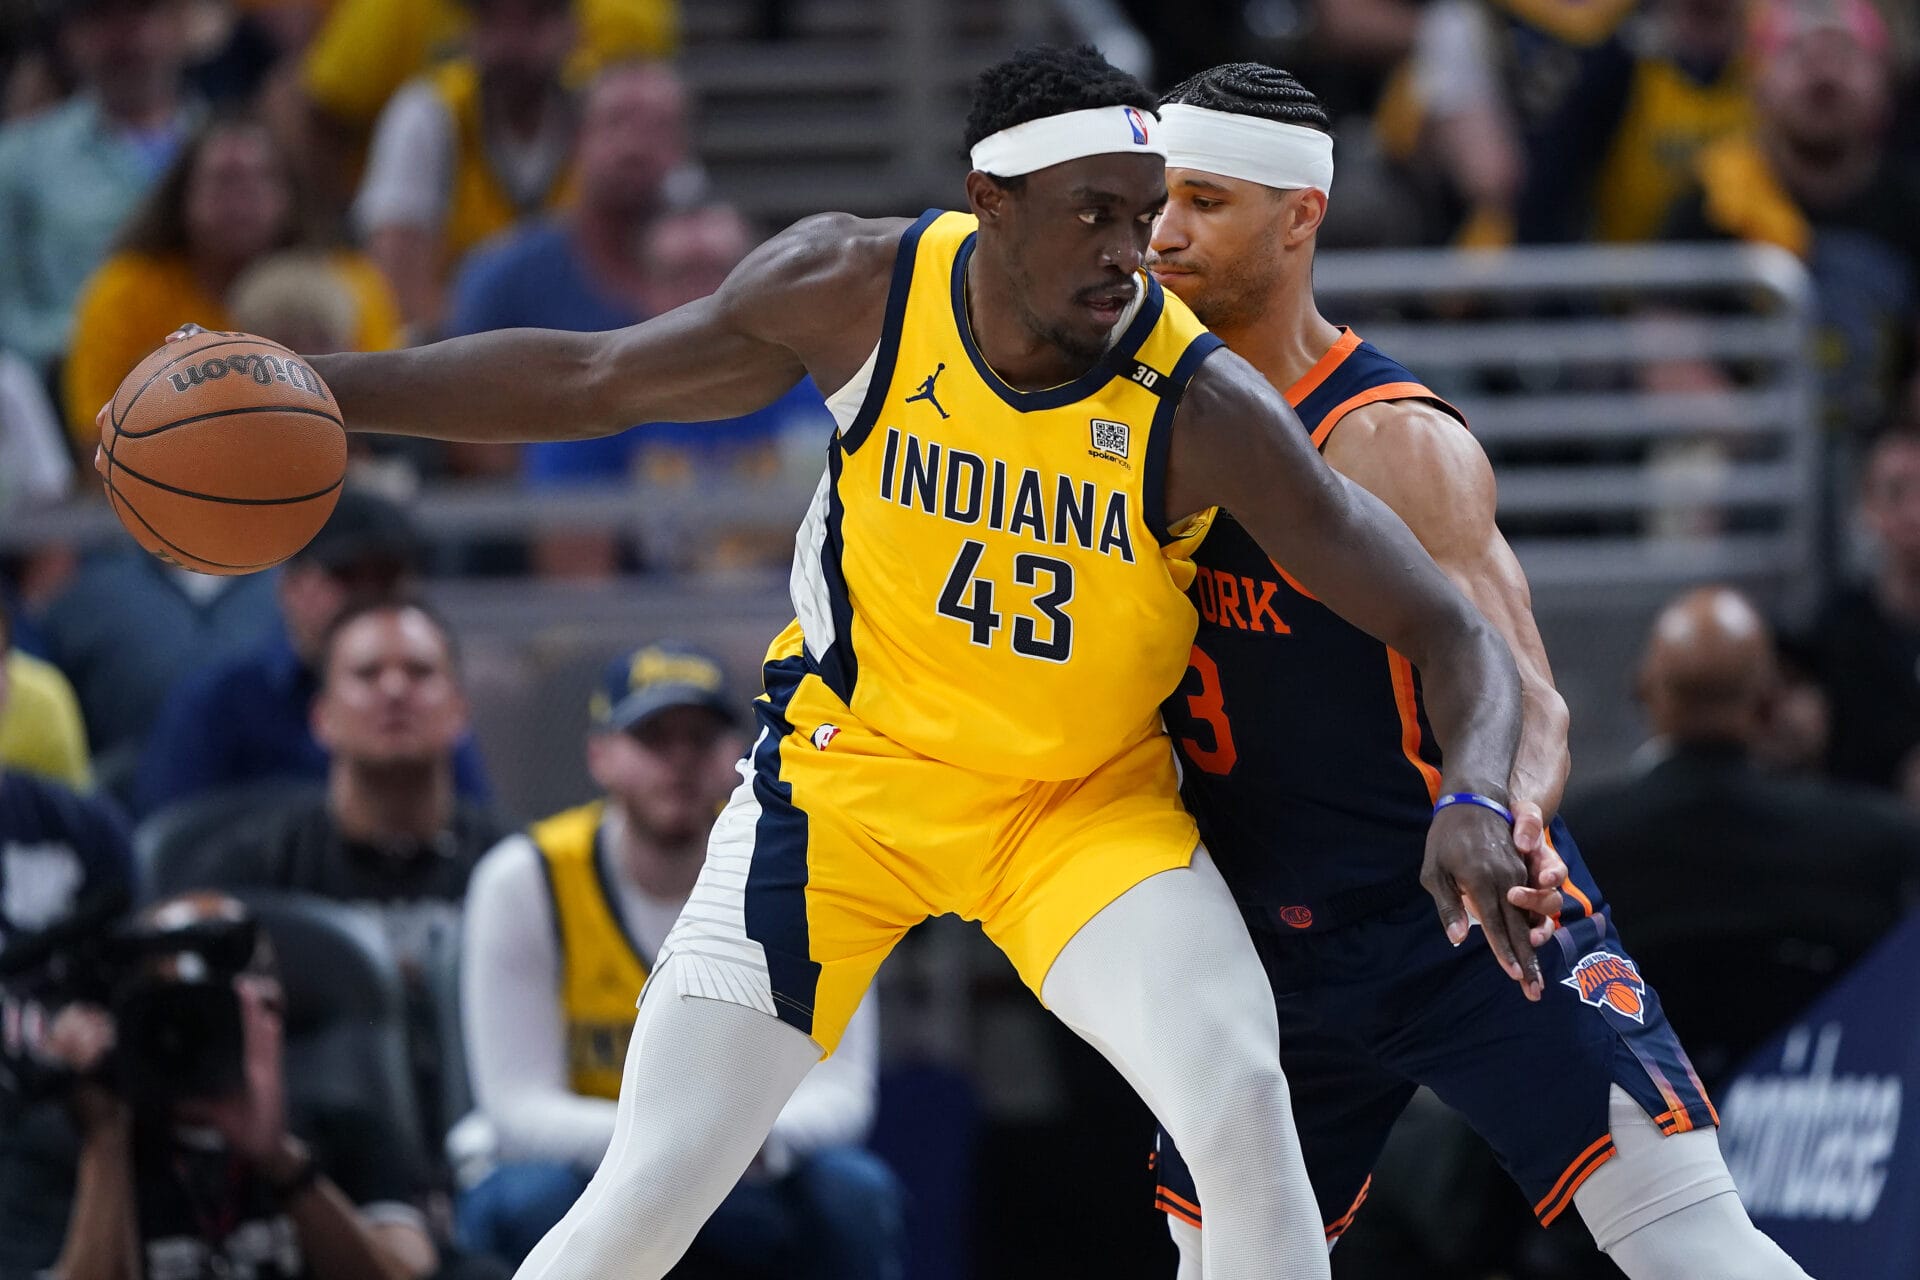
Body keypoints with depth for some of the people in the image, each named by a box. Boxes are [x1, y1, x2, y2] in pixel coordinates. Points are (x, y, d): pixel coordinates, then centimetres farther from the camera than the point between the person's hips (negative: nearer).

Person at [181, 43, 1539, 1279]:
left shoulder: (1202, 410, -24)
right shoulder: (856, 289, -18)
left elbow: (1450, 630, -20)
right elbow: (590, 379, -2)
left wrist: (1475, 805, -41)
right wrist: (310, 387, -5)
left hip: (1084, 798, -1)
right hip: (847, 758, 1)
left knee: (1240, 1102, -25)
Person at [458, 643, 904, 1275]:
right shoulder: (524, 882, -11)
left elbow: (838, 1094, -13)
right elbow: (520, 1109, -16)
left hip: (752, 1204, 1)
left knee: (854, 1191, -29)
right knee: (526, 1200, -34)